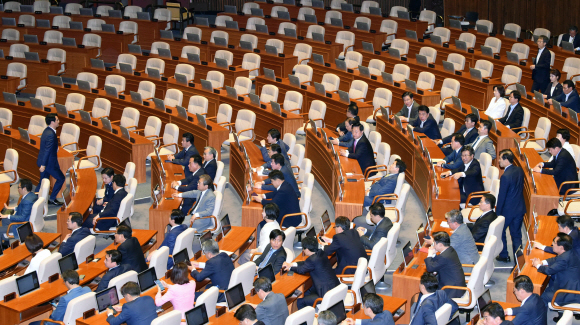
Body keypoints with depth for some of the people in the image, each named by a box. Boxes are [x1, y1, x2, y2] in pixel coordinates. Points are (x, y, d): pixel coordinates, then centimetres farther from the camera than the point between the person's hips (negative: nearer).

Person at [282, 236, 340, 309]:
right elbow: (307, 263, 19)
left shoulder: (313, 259, -24)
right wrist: (292, 264, 13)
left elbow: (301, 270, -7)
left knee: (300, 302, -2)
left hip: (328, 295, -10)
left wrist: (290, 267, 11)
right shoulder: (321, 253, 2)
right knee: (306, 293, 28)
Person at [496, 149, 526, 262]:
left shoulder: (505, 176, -24)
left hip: (508, 210, -6)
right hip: (520, 208, 6)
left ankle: (504, 255, 23)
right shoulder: (520, 170, -1)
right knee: (516, 234, 13)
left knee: (500, 232, 15)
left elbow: (502, 197, -18)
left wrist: (497, 212, -9)